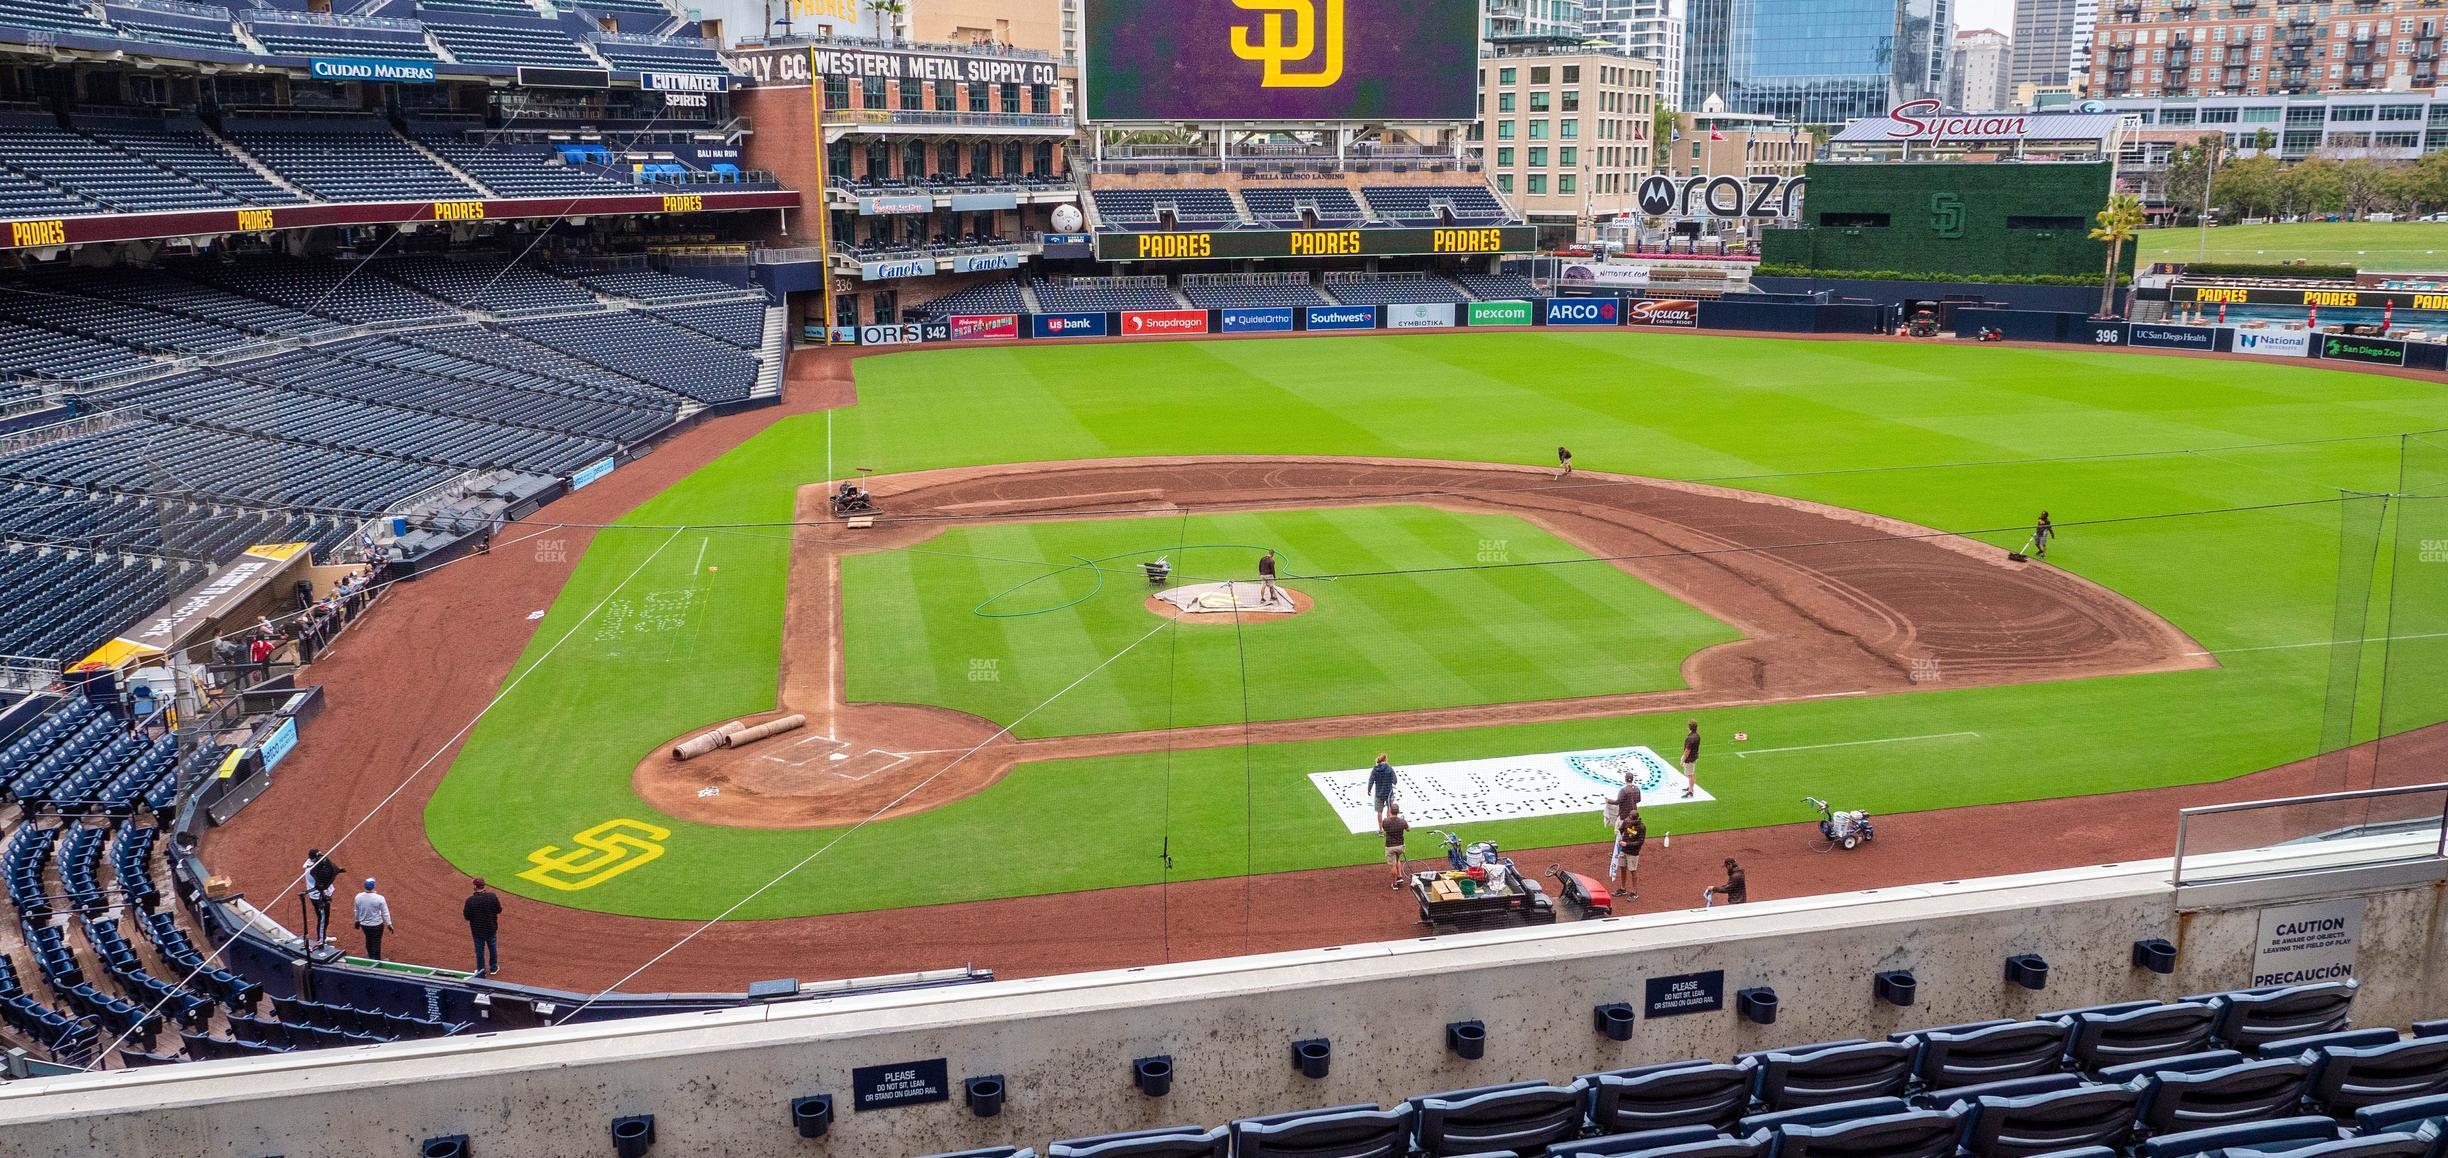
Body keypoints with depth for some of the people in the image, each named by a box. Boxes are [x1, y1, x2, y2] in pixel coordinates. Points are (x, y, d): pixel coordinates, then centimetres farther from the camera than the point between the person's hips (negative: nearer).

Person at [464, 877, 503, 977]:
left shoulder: (470, 900, -21)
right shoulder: (492, 897, -17)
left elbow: (466, 916, -14)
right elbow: (499, 910, -6)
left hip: (477, 930, -1)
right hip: (491, 928, 1)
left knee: (479, 950, 14)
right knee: (492, 947, 22)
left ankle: (481, 972, 25)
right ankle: (493, 968, 36)